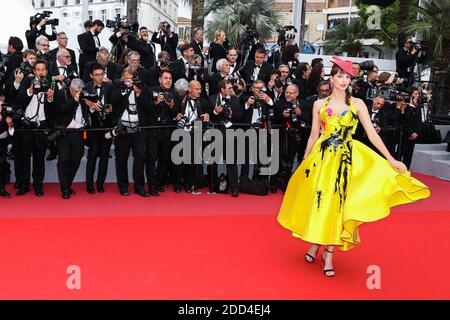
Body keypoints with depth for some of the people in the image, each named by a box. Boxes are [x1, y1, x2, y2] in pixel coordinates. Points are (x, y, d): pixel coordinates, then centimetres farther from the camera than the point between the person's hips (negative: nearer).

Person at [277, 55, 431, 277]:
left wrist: (391, 160, -6)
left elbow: (372, 134, 0)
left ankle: (329, 253, 9)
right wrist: (304, 162, 13)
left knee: (336, 202, -2)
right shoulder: (320, 104, 7)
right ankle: (315, 243, 23)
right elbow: (313, 135, 12)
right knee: (318, 200, 2)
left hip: (344, 159, -1)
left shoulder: (357, 104, 3)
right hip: (320, 157, 1)